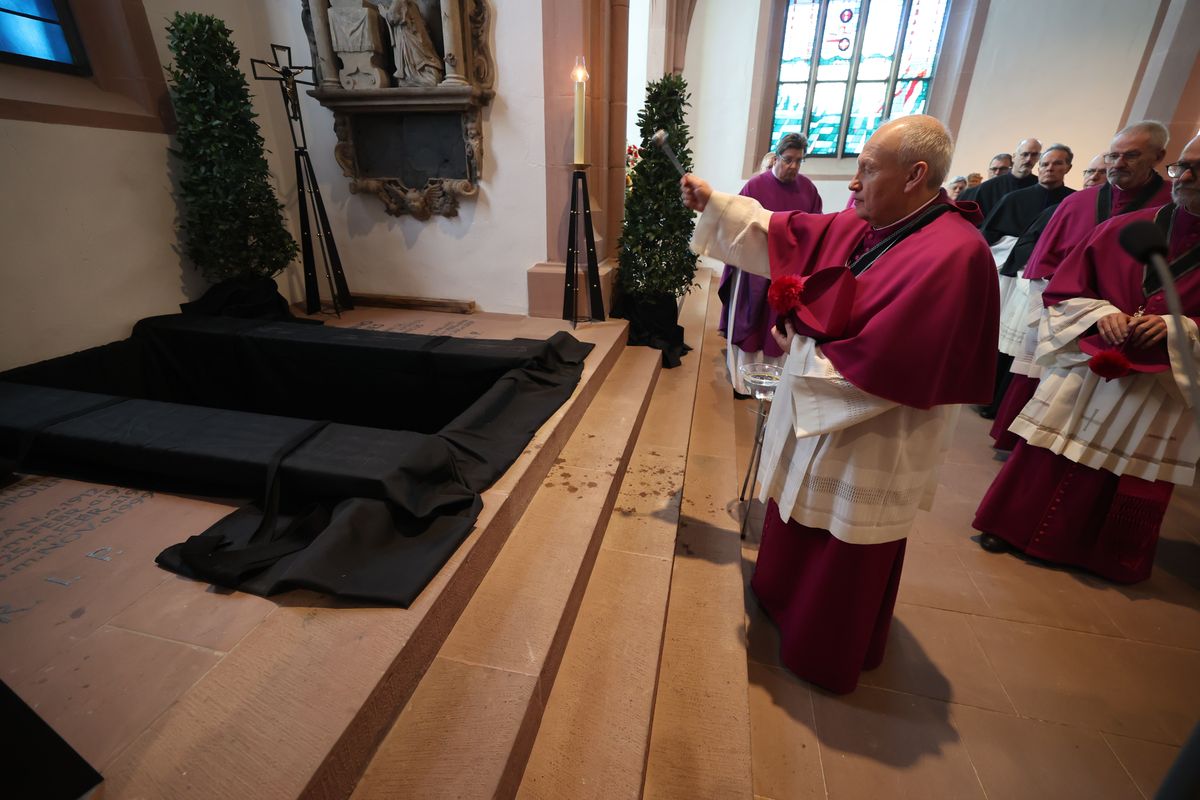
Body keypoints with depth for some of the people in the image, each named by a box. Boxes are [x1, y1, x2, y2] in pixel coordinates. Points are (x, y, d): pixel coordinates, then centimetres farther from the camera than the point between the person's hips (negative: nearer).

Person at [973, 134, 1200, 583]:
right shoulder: (1125, 229, 0)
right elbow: (1064, 290, 3)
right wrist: (1101, 312, -14)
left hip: (1161, 392, 0)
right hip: (1086, 370, 0)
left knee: (1128, 480, 13)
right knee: (1048, 458, 7)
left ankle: (1099, 556, 33)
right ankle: (1013, 527, 25)